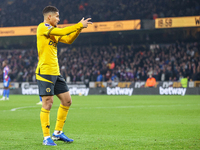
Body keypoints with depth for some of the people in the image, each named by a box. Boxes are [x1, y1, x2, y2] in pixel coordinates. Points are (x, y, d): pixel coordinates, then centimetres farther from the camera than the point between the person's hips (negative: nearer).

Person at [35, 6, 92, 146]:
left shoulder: (53, 31, 18)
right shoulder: (42, 27, -8)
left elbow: (68, 39, 20)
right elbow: (62, 32, -19)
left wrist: (79, 28, 6)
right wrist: (79, 25, -12)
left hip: (55, 73, 9)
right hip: (44, 72, -9)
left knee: (67, 100, 10)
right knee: (47, 103, -9)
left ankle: (58, 132, 20)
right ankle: (46, 137, -2)